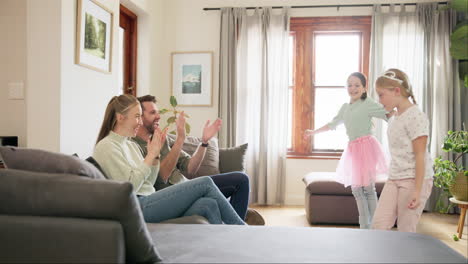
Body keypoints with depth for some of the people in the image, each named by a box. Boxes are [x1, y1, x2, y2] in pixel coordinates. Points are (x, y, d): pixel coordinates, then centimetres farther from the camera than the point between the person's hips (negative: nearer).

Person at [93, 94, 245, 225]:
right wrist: (151, 155, -11)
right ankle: (240, 228, 1)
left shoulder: (131, 145, 20)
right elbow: (129, 186, -16)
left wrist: (156, 155, 4)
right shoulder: (106, 146, -6)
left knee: (208, 204, -16)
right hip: (138, 208, -8)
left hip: (147, 203, 8)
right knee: (205, 183, -13)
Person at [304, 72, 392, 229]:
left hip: (366, 146, -7)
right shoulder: (345, 108, 17)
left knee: (368, 188, -5)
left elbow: (388, 114, -12)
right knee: (356, 188, 7)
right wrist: (313, 132, 36)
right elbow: (332, 124, 30)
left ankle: (373, 227, 4)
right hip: (353, 149, 7)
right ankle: (364, 227, 14)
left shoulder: (368, 104, -4)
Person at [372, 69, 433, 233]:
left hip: (414, 179, -7)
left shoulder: (415, 116, -12)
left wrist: (417, 190, -19)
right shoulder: (395, 118, 13)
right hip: (394, 179, 8)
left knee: (406, 231, 1)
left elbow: (420, 156, -16)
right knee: (379, 225, 2)